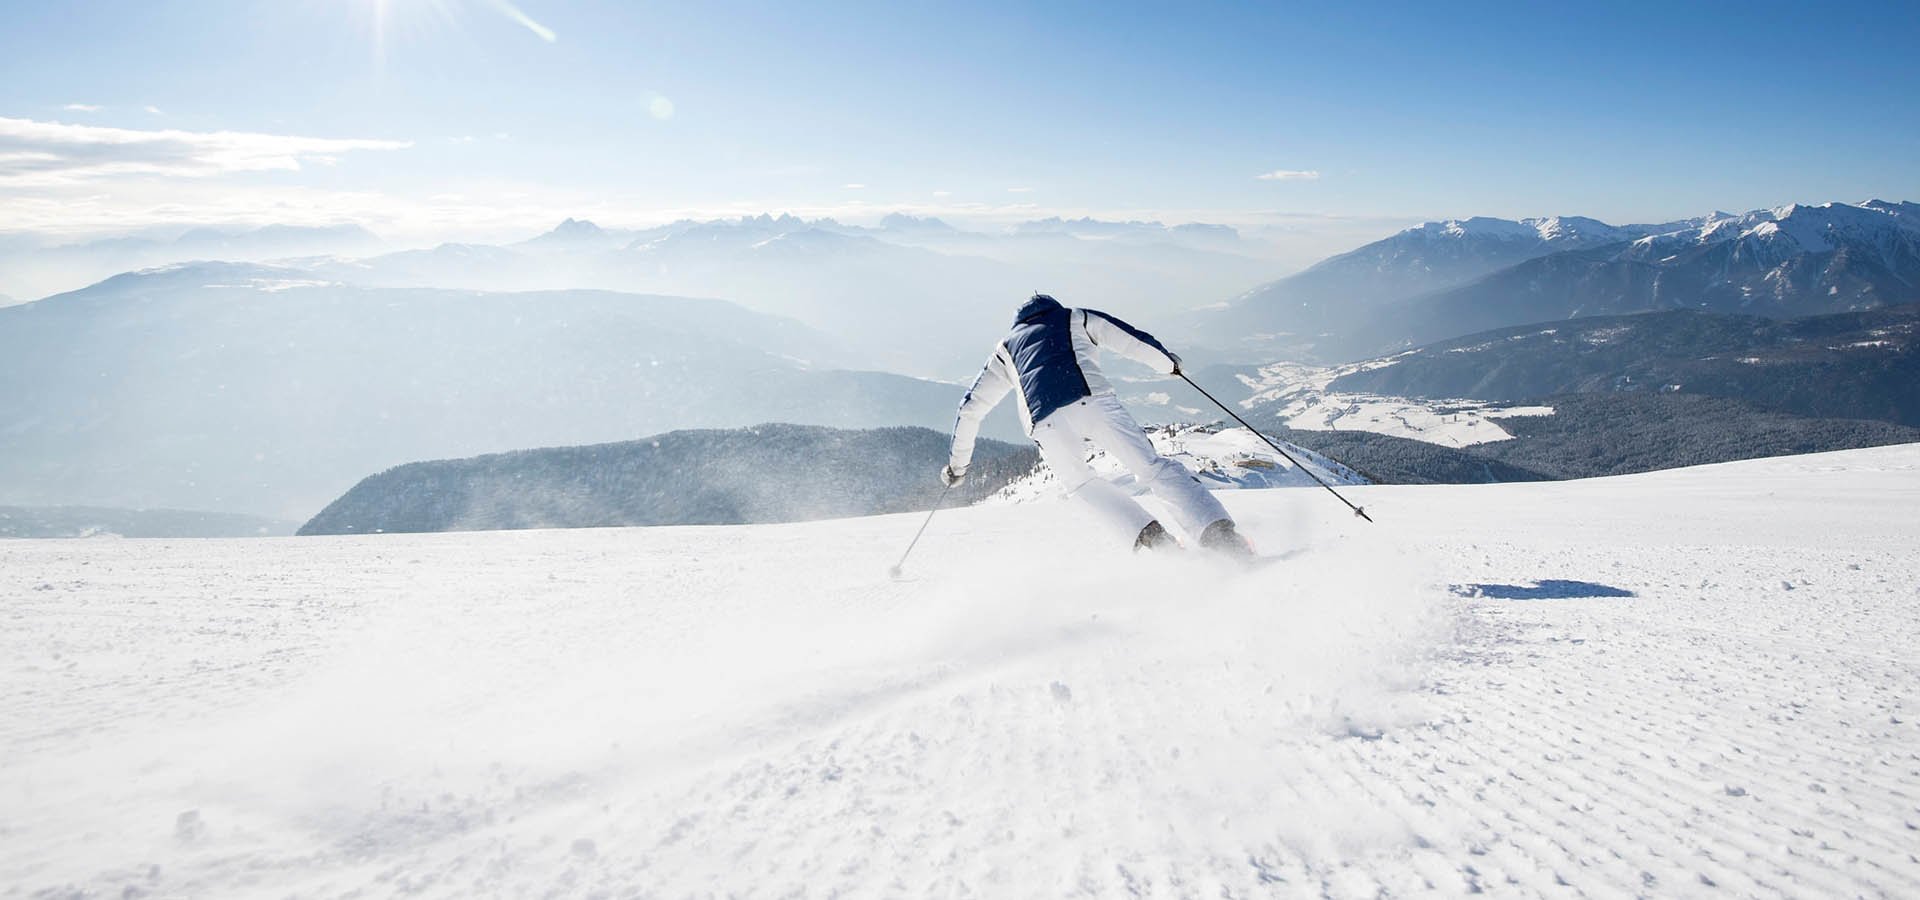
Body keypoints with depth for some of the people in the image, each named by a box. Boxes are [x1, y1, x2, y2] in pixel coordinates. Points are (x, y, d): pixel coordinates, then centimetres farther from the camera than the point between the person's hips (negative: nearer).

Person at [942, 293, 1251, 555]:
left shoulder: (1006, 347, 36)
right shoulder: (1074, 318, 32)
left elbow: (971, 408, 35)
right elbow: (1132, 339, 23)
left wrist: (957, 462, 43)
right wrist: (1168, 362, 42)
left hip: (1045, 423, 1)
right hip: (1093, 400, -1)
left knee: (1080, 483, 23)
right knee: (1153, 466, -1)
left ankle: (1150, 536, 4)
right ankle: (1218, 531, -20)